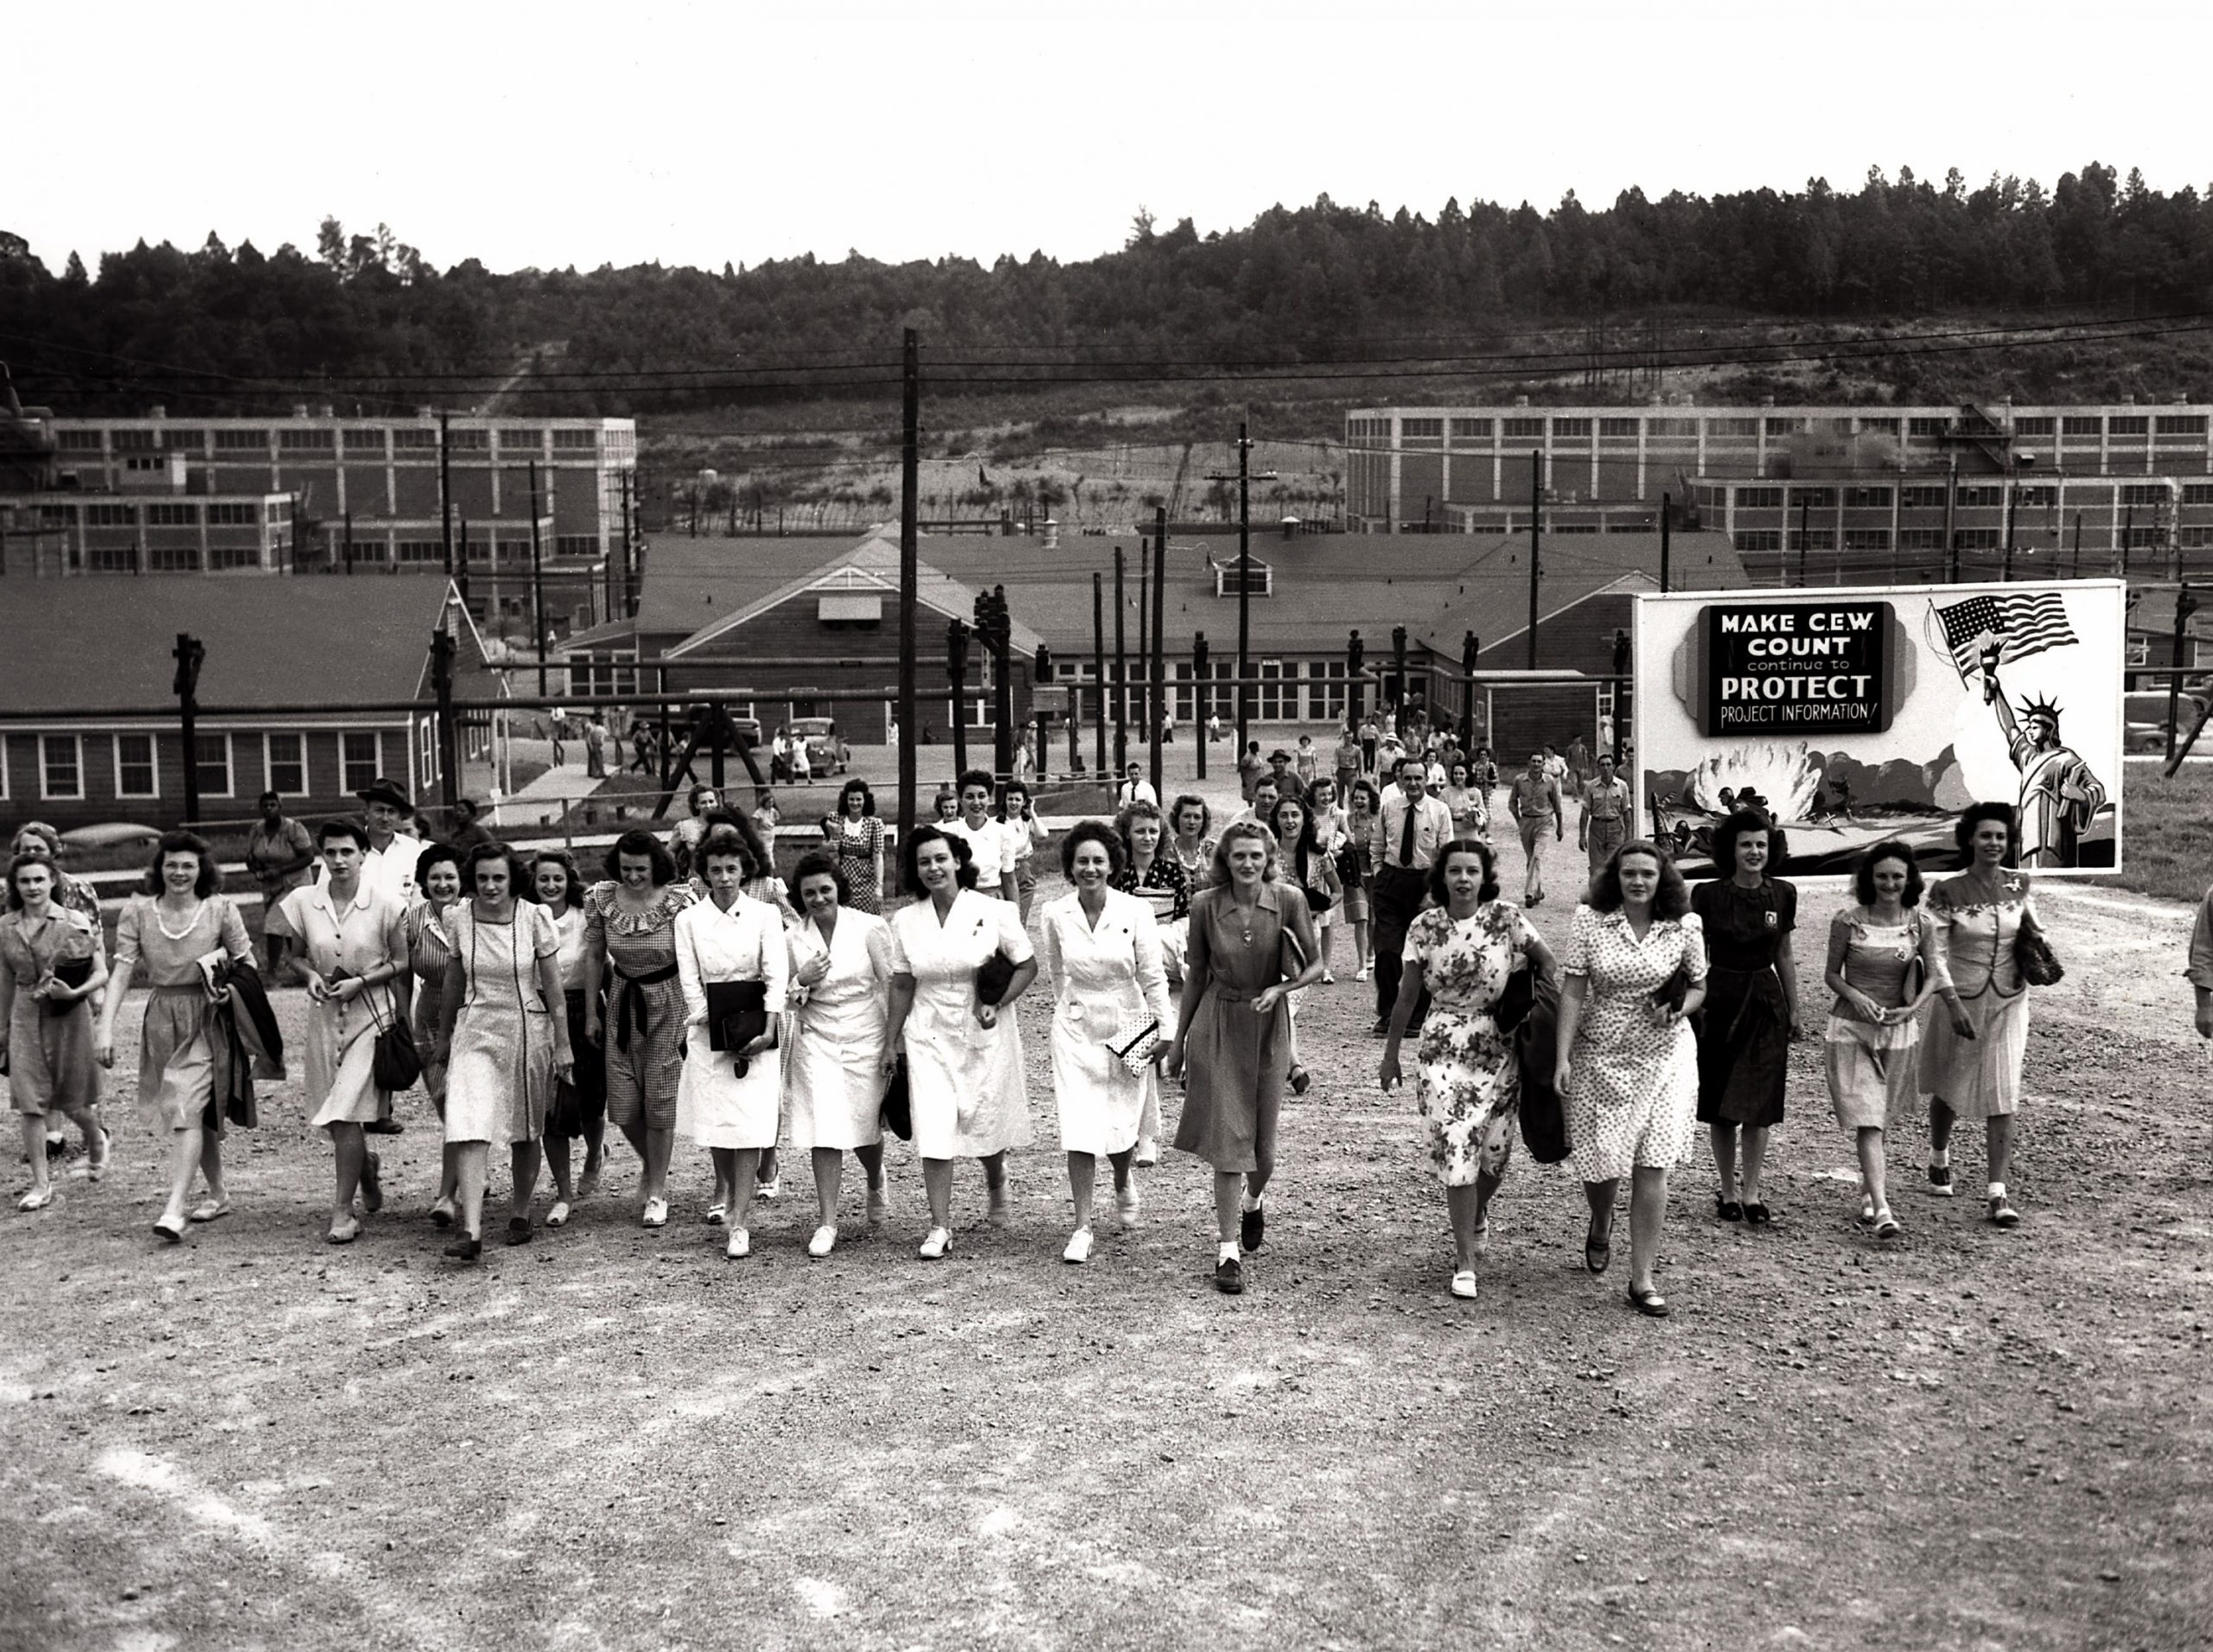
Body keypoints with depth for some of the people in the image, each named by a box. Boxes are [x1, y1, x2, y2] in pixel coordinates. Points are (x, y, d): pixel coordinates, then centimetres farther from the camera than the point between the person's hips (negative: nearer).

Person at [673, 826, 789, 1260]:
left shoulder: (765, 915, 3)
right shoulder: (689, 919, 6)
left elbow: (777, 976, -3)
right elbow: (689, 981, 1)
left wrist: (768, 1030, -14)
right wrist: (716, 1025, -9)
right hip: (709, 1029, 2)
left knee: (749, 1123, -9)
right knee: (713, 1120, 5)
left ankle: (740, 1222, -8)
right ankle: (725, 1188, 37)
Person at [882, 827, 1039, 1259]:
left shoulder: (993, 911, -7)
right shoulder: (905, 921, 2)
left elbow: (1027, 966, -1)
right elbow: (902, 986, 8)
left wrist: (996, 1004, -14)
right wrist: (890, 1042, 7)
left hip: (985, 1034, -1)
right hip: (929, 1035, 1)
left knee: (987, 1124, 9)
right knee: (933, 1131, -7)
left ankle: (997, 1187, 41)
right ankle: (939, 1227, 1)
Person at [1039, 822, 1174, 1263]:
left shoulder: (1136, 911, -7)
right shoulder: (1054, 915, -3)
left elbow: (1153, 976, -4)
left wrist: (1167, 1027, -7)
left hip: (1127, 1028, 0)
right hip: (1075, 1030, 1)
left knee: (1120, 1127, 4)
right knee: (1078, 1130, -7)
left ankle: (1123, 1184, 39)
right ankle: (1082, 1228, 2)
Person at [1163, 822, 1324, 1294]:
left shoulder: (1287, 902, -9)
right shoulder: (1206, 906, -6)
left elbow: (1316, 966, -1)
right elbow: (1196, 976, 4)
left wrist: (1281, 987, -20)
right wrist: (1178, 1040, 9)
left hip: (1267, 1026, 1)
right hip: (1217, 1025, 0)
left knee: (1262, 1139, 9)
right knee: (1227, 1137, -4)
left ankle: (1255, 1201, 44)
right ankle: (1228, 1251, 3)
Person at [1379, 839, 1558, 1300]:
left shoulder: (1505, 917, -4)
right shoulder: (1424, 927, -1)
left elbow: (1548, 962, 1)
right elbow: (1407, 995, 5)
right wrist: (1390, 1054, 9)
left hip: (1499, 1050, 1)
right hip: (1442, 1051, 0)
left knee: (1494, 1151, 8)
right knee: (1455, 1152, -7)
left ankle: (1477, 1215, 42)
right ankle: (1465, 1263, 3)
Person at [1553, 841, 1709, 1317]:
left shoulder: (1683, 928, -3)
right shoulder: (1591, 922, -6)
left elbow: (1698, 986, 10)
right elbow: (1573, 992, -5)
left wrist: (1679, 1010, -13)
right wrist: (1563, 1058, -10)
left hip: (1664, 1056, 0)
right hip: (1600, 1057, 0)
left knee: (1652, 1167, -4)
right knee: (1601, 1161, 5)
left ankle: (1642, 1279, 5)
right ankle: (1600, 1228, 42)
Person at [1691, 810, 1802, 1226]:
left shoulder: (1782, 895, 3)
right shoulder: (1708, 896, -5)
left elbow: (1784, 956, 12)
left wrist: (1794, 1009, 12)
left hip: (1766, 1003, 2)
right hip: (1720, 1000, -2)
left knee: (1760, 1103, 0)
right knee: (1720, 1105, 4)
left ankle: (1751, 1192, 9)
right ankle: (1726, 1189, 17)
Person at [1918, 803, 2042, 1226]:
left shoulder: (2018, 885, 0)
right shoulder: (1947, 892, -11)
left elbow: (2032, 932, 18)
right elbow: (1935, 953, -12)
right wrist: (1954, 1005, -19)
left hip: (2009, 1004, 2)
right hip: (1961, 1001, -2)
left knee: (2003, 1097, -5)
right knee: (1949, 1089, 15)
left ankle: (1998, 1192, -4)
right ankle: (1939, 1159, 43)